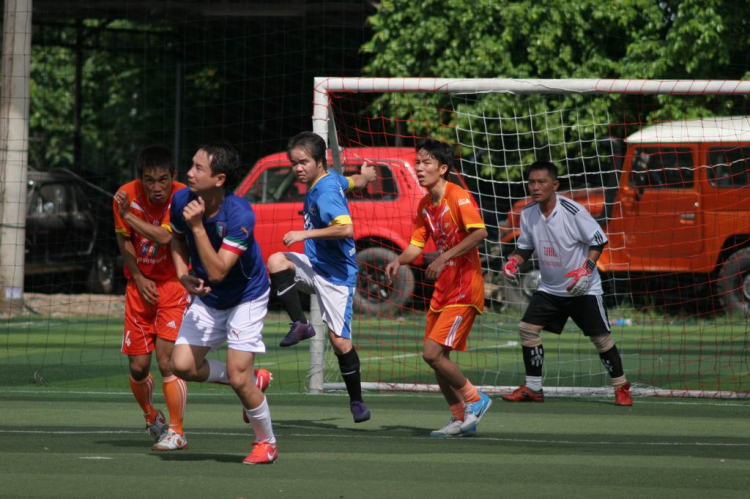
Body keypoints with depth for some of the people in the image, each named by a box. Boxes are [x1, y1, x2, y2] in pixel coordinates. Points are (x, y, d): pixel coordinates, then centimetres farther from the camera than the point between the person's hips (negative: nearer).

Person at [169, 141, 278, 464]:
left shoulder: (240, 215, -31)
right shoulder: (182, 201, -14)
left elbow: (217, 271, -35)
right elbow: (177, 240, 10)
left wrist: (198, 226, -40)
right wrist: (183, 275, -6)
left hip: (246, 298, -6)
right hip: (207, 299, 6)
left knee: (238, 377, -12)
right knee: (183, 365, -7)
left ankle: (267, 443, 13)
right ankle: (251, 383, 19)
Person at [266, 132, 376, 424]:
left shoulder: (325, 192, -21)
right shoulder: (332, 179, 5)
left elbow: (346, 228, -34)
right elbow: (357, 182, 26)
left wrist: (306, 234, -30)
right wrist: (365, 174, 49)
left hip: (336, 275, -8)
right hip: (314, 266, 8)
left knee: (340, 341, -6)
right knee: (276, 262, -21)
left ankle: (356, 401, 10)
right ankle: (300, 325, -13)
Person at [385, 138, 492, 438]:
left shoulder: (458, 197, -14)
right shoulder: (425, 205, 12)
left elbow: (479, 232, -27)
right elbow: (417, 244, 14)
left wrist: (445, 257, -29)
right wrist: (399, 260, -7)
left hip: (464, 288, -9)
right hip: (443, 289, 9)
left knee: (433, 354, -14)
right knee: (436, 357, 8)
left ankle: (474, 400, 3)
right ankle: (461, 419, 18)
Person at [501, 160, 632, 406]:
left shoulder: (572, 211, -19)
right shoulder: (528, 214, -3)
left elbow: (598, 240, -12)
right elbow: (525, 247, 11)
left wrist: (586, 268, -24)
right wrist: (513, 261, -9)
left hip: (583, 287, -5)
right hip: (550, 288, 5)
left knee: (600, 338, -4)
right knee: (527, 328, -7)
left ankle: (621, 387, 14)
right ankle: (533, 388, 3)